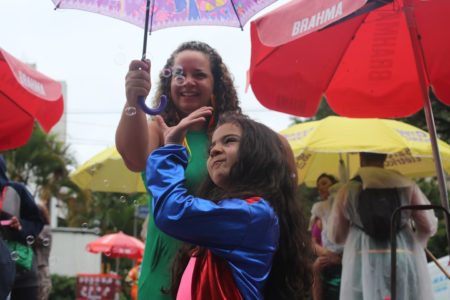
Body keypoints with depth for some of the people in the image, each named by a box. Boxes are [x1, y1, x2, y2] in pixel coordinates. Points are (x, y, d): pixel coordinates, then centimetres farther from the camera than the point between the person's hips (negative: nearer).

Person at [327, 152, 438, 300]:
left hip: (363, 264, 0)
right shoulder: (406, 185, 5)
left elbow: (336, 235, 12)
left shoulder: (347, 190, 4)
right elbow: (429, 225, 7)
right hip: (405, 262, 1)